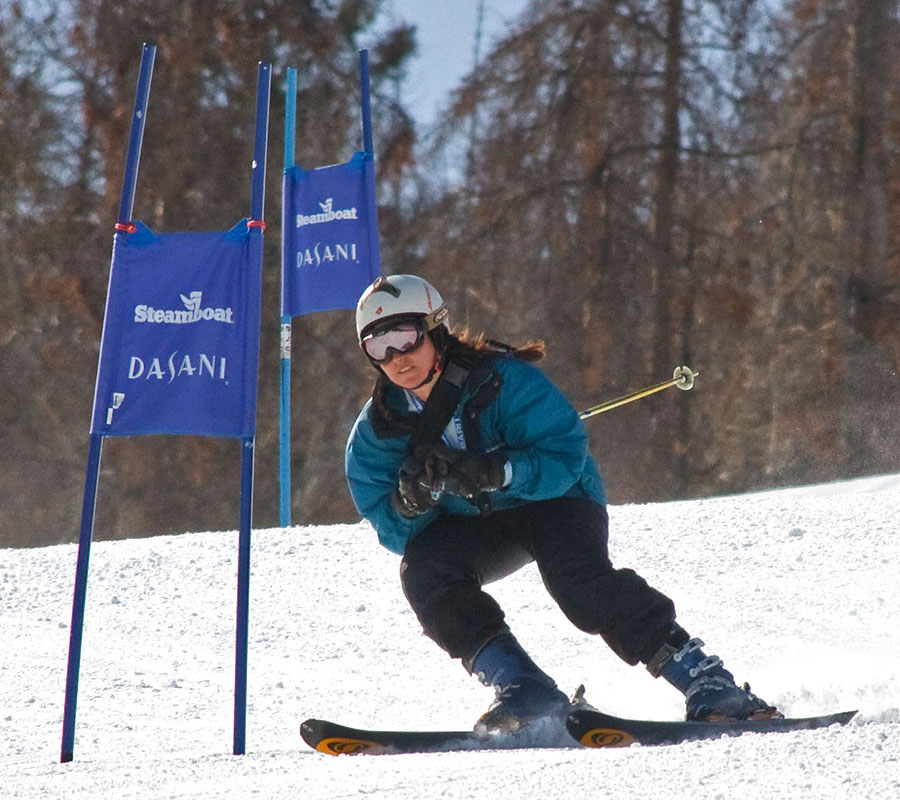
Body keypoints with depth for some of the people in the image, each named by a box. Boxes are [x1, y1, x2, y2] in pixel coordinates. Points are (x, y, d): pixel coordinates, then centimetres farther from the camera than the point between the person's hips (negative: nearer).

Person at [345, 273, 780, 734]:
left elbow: (564, 453, -26)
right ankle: (522, 688, -29)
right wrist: (410, 499, -32)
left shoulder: (503, 379, -21)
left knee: (575, 575, -33)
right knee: (423, 570, -25)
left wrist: (494, 472, -42)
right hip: (475, 527, 4)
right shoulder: (375, 432, -8)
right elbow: (396, 532, -8)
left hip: (556, 500, -4)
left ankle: (704, 680, -31)